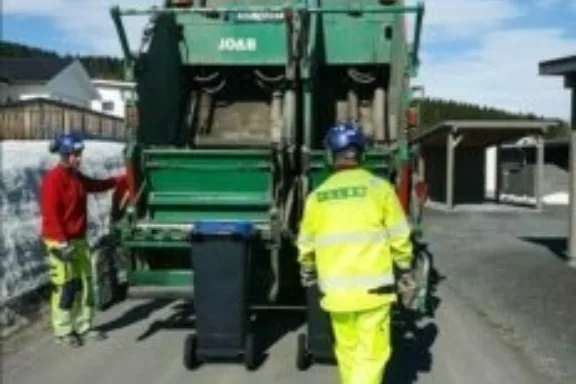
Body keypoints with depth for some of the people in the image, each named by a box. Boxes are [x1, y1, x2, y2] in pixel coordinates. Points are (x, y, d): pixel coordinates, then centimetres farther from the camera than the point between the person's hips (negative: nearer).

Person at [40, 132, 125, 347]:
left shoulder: (76, 176, 11)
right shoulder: (53, 179, -17)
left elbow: (96, 185, 28)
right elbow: (50, 214, -21)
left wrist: (122, 178, 22)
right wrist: (63, 242, -24)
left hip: (79, 239, 9)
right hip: (60, 242, -9)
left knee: (85, 283, 12)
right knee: (64, 287, -3)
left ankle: (83, 326, 23)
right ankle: (63, 331, 9)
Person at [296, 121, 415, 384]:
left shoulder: (317, 196, 4)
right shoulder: (379, 187, -4)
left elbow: (306, 245, 11)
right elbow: (399, 237, -2)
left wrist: (308, 276, 29)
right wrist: (405, 271, 13)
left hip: (335, 290, 3)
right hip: (373, 287, -3)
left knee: (347, 351, 19)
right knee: (372, 354, 1)